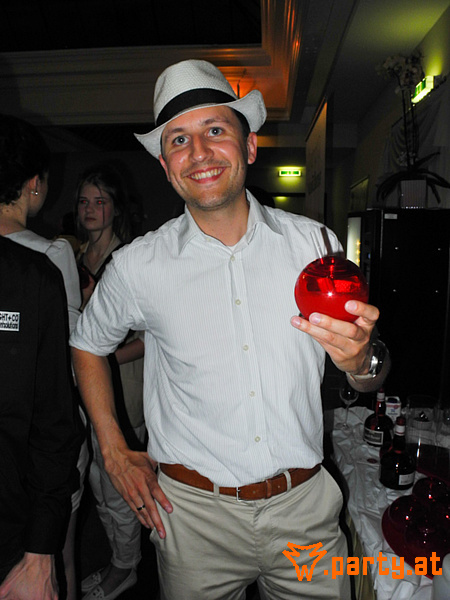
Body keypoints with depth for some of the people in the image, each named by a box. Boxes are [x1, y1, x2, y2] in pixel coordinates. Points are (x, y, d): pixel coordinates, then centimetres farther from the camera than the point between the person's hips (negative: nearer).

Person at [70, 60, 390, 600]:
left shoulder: (314, 242, -8)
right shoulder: (138, 266, -11)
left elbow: (368, 376, -1)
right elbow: (87, 344, 7)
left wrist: (359, 359, -25)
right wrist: (115, 453, 1)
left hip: (304, 508, 2)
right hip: (195, 514, 0)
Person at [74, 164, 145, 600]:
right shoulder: (75, 258, 8)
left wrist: (107, 359, -19)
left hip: (120, 388, -7)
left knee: (118, 491, 9)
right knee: (98, 485, 20)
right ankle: (121, 563, 43)